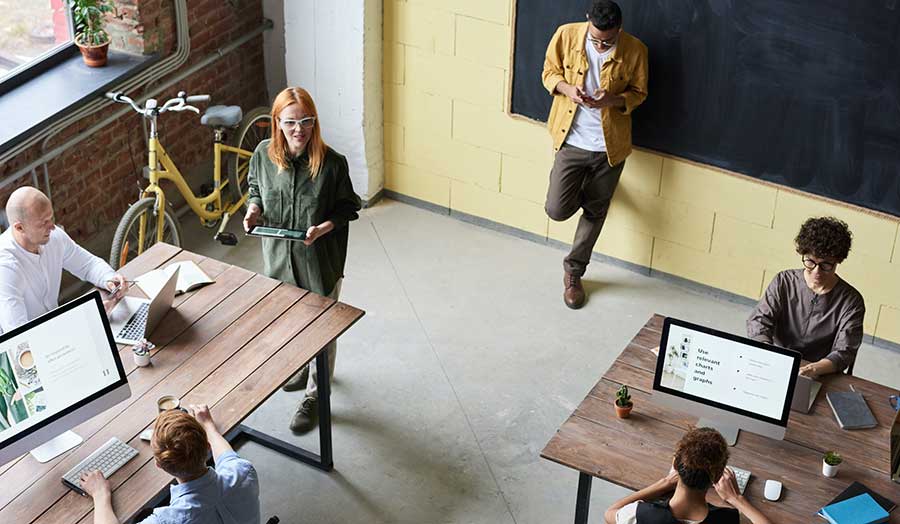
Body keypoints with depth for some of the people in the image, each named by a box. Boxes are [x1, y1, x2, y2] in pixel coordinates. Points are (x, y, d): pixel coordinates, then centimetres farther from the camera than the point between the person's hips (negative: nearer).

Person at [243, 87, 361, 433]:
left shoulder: (332, 163, -22)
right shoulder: (264, 155, -11)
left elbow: (348, 207, -9)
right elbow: (256, 190, 9)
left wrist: (327, 226, -26)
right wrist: (253, 208, -12)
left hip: (320, 260, -4)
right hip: (280, 257, 4)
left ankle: (314, 395, 28)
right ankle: (303, 366, 53)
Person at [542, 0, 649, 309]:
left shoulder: (635, 51, -14)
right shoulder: (566, 35, -12)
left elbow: (639, 93, 0)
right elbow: (549, 72, 2)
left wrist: (613, 100, -22)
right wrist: (566, 88, -20)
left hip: (609, 146, 0)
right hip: (572, 141, 0)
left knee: (594, 213, 12)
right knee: (558, 210, -3)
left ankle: (573, 272, 32)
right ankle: (582, 189, 34)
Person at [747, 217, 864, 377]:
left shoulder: (851, 302, -5)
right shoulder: (784, 282, 1)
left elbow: (844, 353, -12)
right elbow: (758, 321, -5)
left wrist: (813, 369, -33)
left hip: (819, 378, -2)